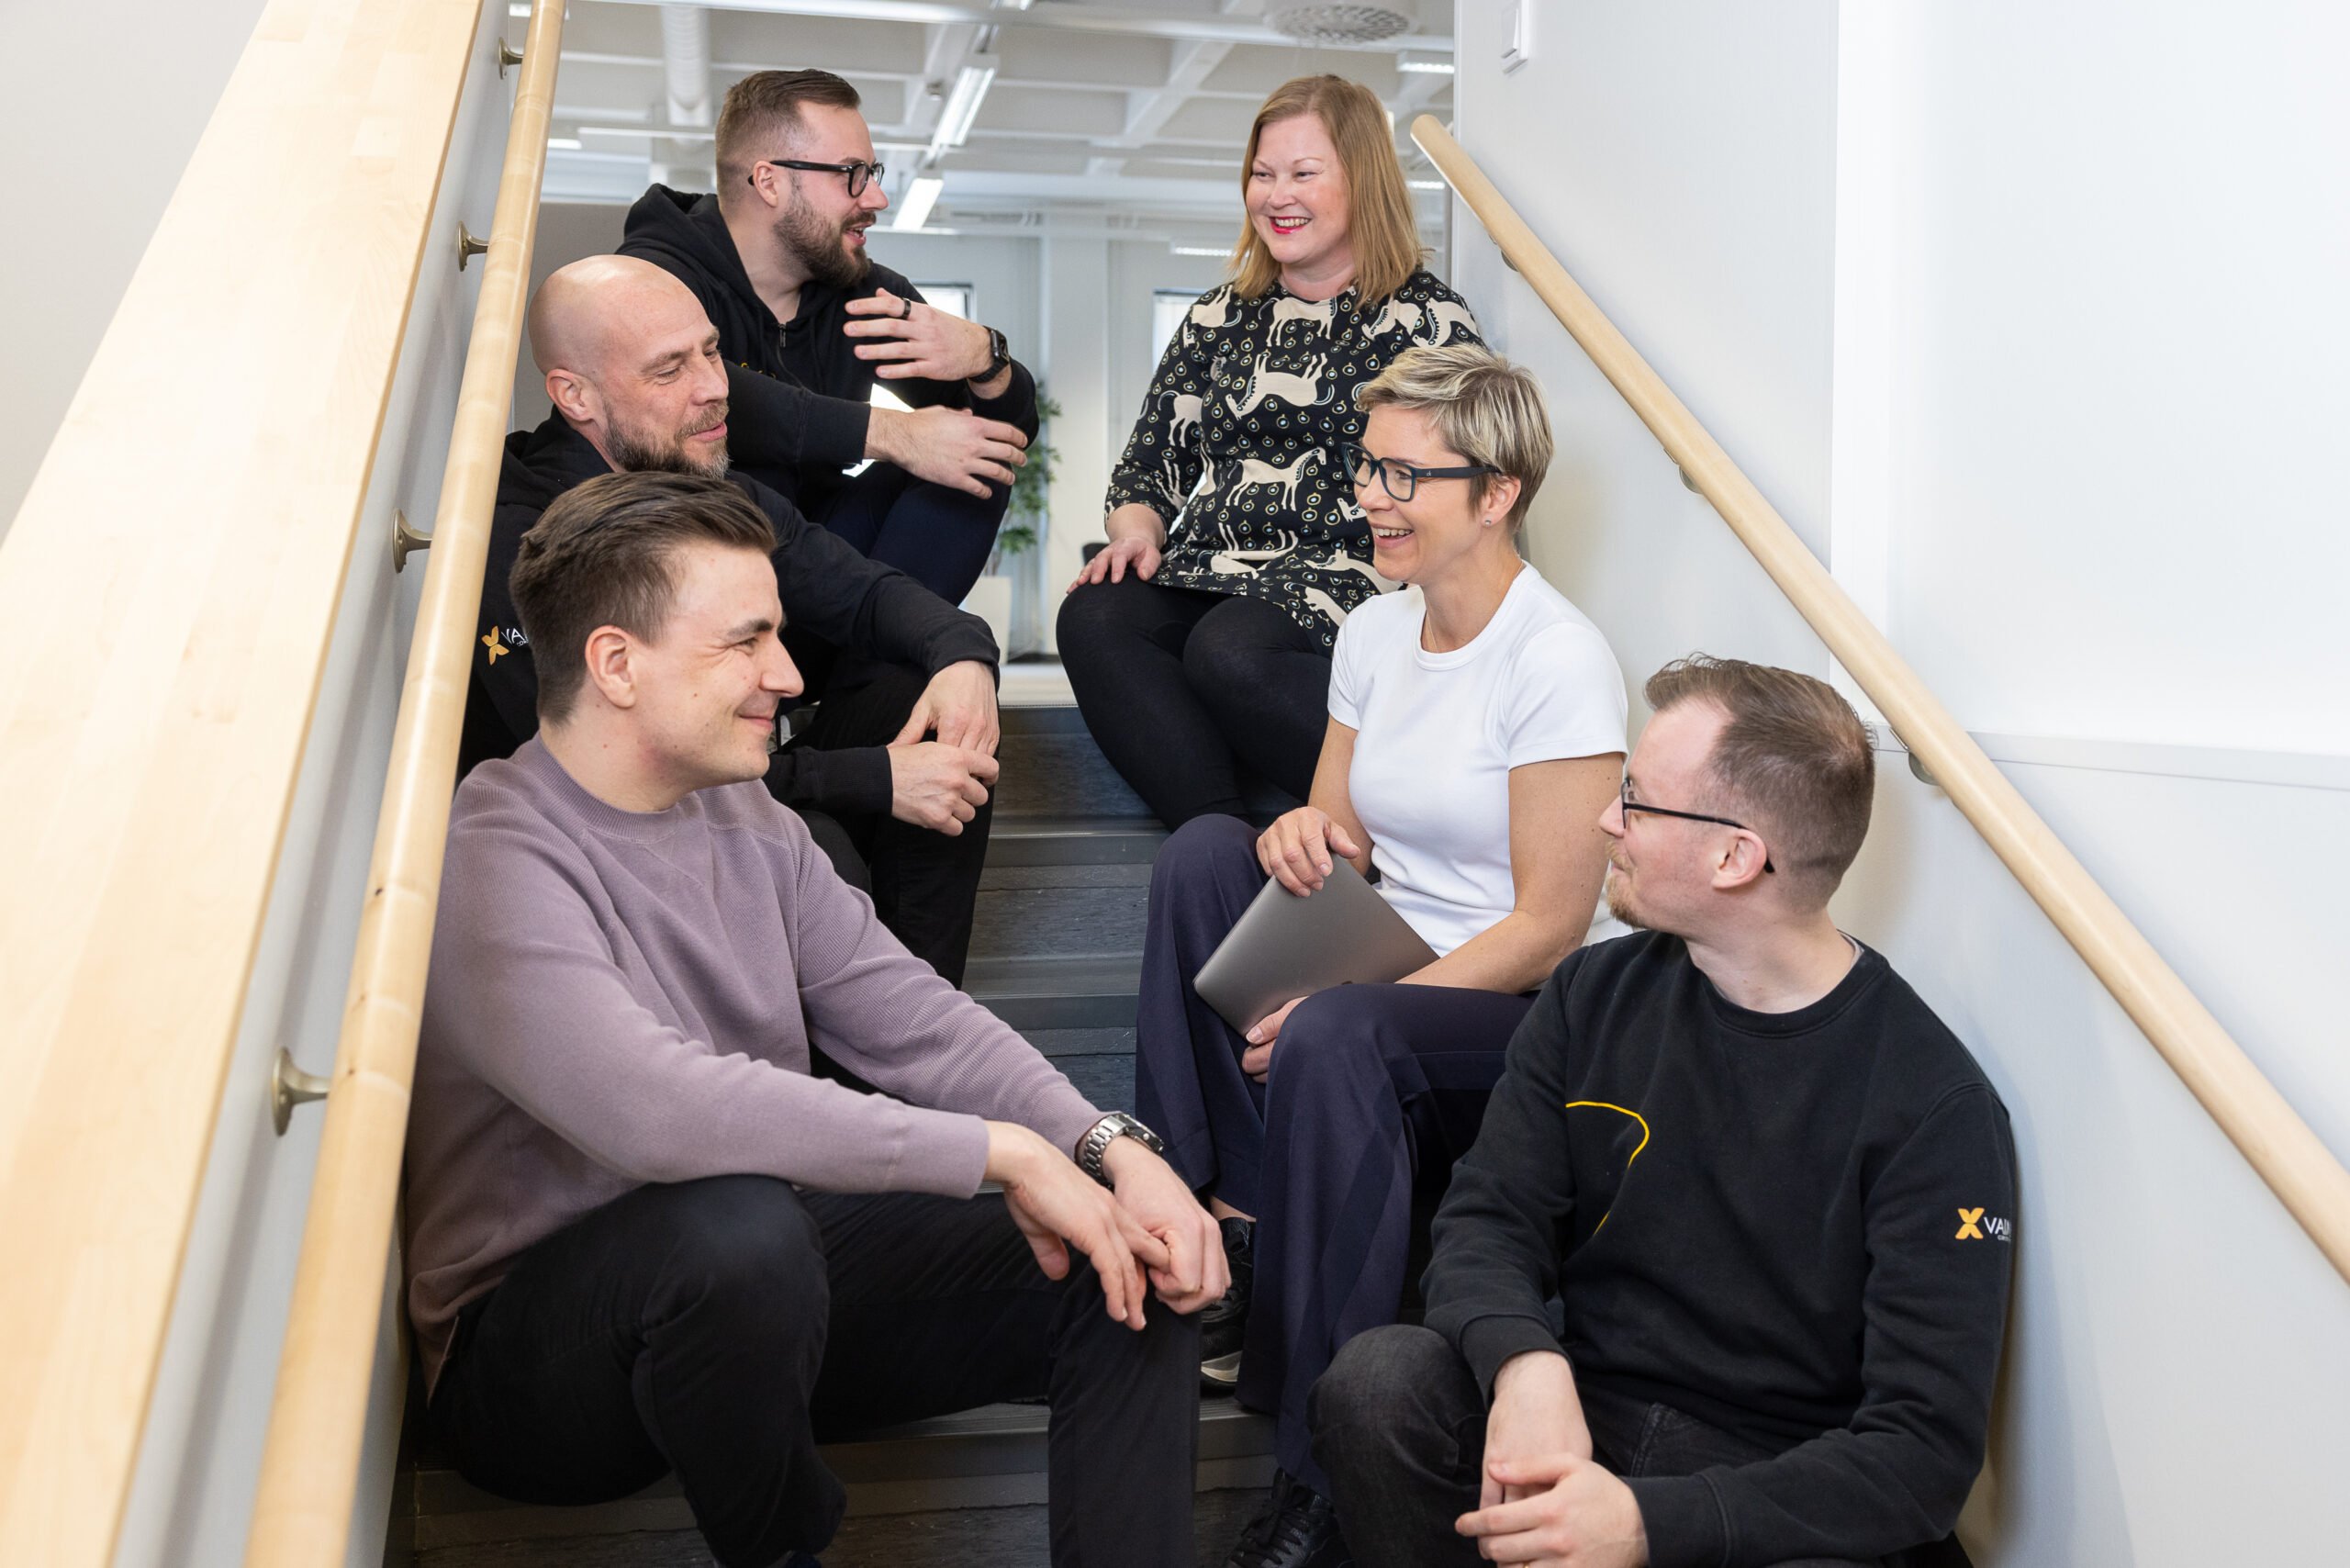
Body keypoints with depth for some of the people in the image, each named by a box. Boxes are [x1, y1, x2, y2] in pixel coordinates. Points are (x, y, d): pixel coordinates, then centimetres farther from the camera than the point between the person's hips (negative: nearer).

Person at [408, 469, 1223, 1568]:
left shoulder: (742, 817, 5)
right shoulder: (494, 867, -21)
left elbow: (913, 1019, 1)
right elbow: (653, 1109, -36)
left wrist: (1111, 1148, -15)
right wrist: (1000, 1151, -31)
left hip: (762, 1282, 7)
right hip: (535, 1356, -6)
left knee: (1133, 1275, -8)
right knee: (735, 1227, -38)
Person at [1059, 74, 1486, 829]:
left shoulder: (1427, 320, 7)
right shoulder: (1219, 319, 22)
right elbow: (1149, 467, 23)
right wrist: (1135, 534, 0)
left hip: (1350, 581, -5)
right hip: (1210, 580, 5)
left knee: (1230, 650, -36)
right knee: (1093, 615, -26)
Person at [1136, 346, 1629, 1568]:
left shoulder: (1559, 662, -14)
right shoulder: (1373, 633, 9)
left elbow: (1549, 927, -16)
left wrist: (1326, 1012, -23)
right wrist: (1299, 832, -12)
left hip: (1513, 1016, -7)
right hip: (1381, 976, 7)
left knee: (1334, 1035, -36)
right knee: (1206, 850, -12)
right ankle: (1234, 1228, -12)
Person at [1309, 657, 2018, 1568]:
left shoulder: (1936, 1107, -13)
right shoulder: (1594, 996, 2)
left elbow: (1928, 1448, -16)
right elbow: (1488, 1217, 0)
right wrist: (1526, 1364, -24)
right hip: (1570, 1421, 4)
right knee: (1377, 1382, -25)